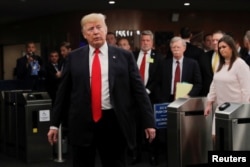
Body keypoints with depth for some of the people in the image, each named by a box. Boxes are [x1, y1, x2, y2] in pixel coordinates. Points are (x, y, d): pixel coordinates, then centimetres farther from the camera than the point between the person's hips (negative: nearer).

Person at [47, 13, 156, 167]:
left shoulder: (124, 56, 2)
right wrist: (55, 124, 7)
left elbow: (139, 89, 1)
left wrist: (149, 122, -3)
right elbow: (63, 91, 9)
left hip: (114, 122, -1)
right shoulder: (74, 57, 6)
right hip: (82, 123, 1)